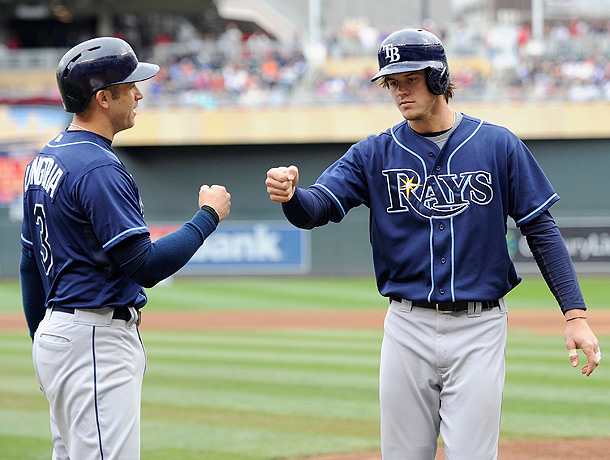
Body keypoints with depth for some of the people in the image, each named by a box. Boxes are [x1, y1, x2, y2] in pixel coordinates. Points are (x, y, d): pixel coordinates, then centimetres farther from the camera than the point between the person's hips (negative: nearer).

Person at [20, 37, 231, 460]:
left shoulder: (45, 160, 14)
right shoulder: (98, 168, -17)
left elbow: (31, 262, 20)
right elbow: (147, 266, -21)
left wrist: (42, 342, 26)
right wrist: (209, 216, -10)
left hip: (57, 332, 10)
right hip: (97, 341, -10)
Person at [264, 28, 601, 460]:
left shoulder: (498, 145, -1)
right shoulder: (374, 154, 3)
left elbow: (541, 229, 0)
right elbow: (316, 209, -9)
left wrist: (575, 314, -8)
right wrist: (289, 194, -34)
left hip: (479, 329, -2)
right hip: (408, 327, 2)